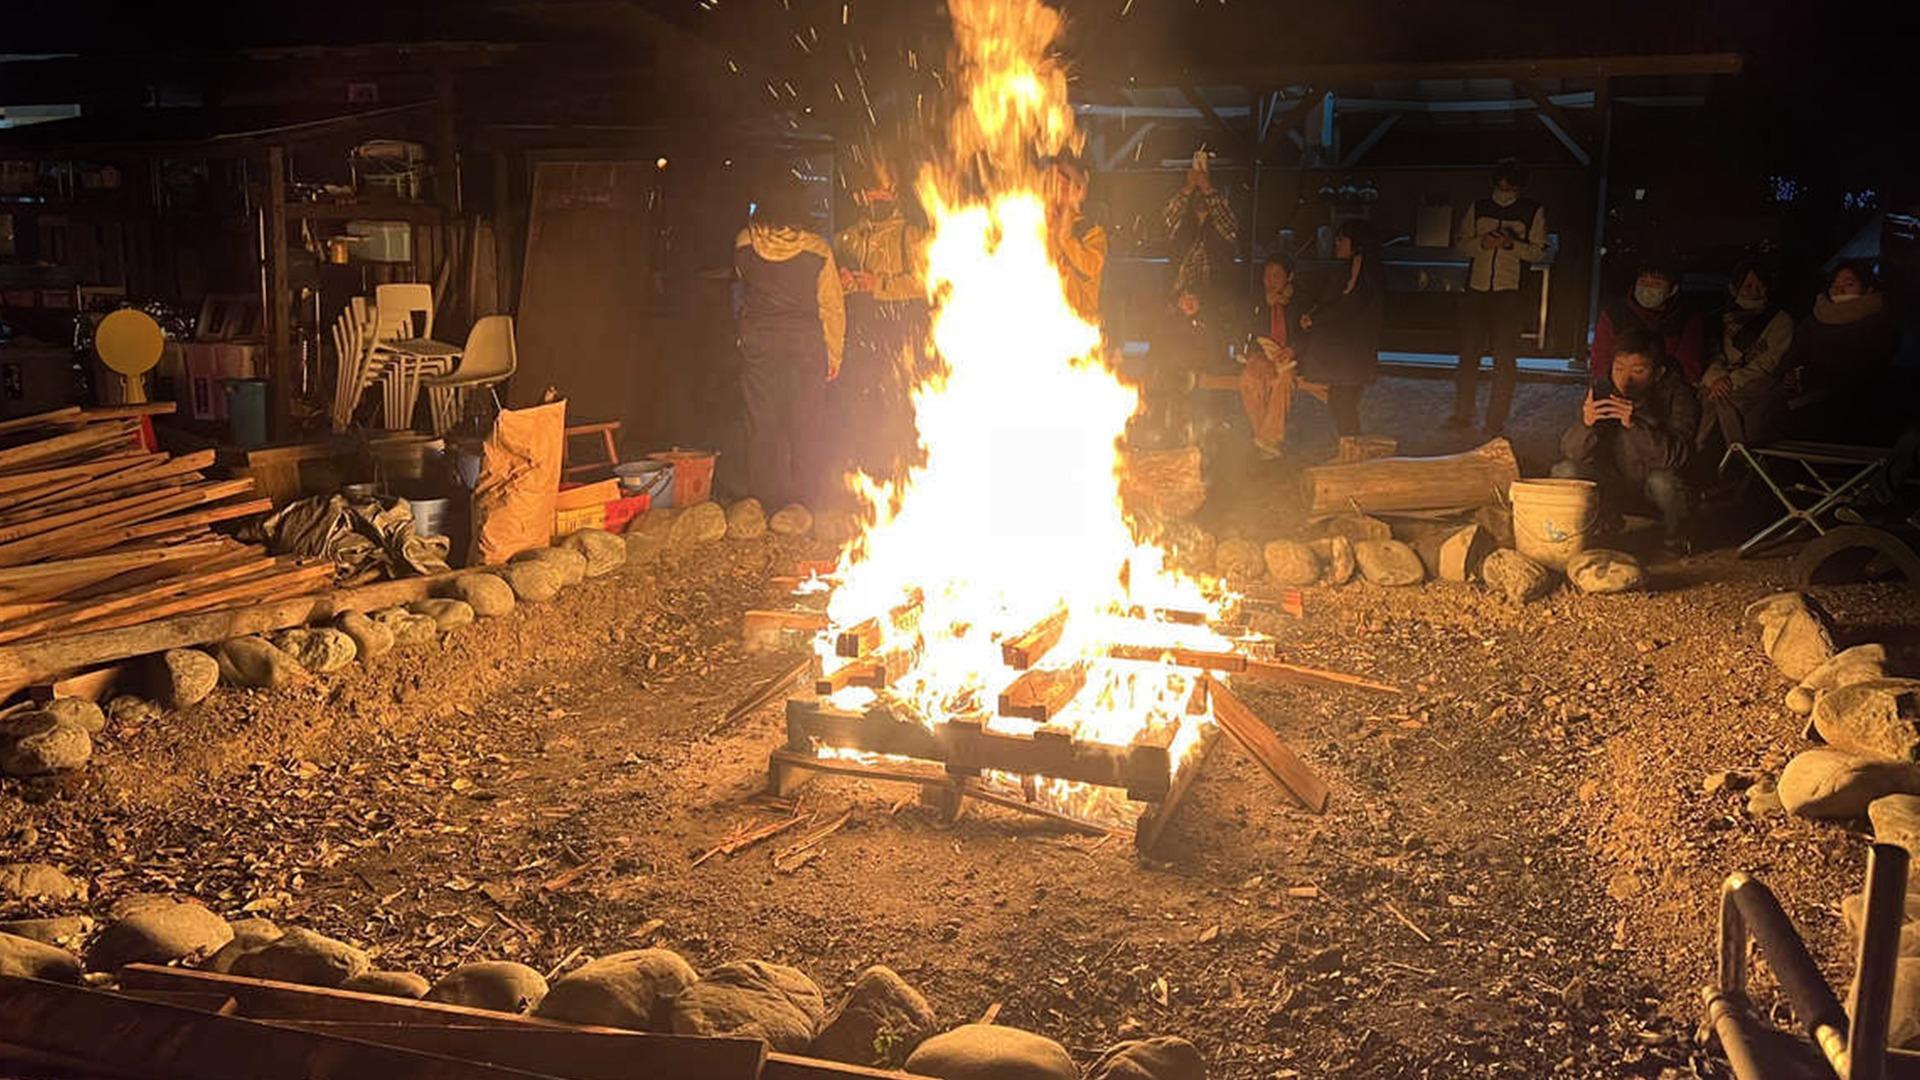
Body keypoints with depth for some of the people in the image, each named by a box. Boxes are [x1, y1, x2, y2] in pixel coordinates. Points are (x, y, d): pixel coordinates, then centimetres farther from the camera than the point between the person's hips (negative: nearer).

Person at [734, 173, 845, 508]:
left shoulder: (745, 244, -3)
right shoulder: (817, 250, -8)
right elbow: (832, 307, -3)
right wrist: (834, 355, 4)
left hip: (757, 343, 2)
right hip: (805, 343, -1)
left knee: (763, 422, 8)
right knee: (805, 425, 5)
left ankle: (767, 495, 13)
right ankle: (805, 496, 10)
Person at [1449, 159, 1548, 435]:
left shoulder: (1534, 212, 5)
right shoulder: (1478, 207, 12)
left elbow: (1539, 251, 2)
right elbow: (1459, 243, 12)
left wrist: (1511, 244, -15)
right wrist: (1481, 244, -8)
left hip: (1509, 291, -2)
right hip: (1476, 288, 2)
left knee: (1505, 358, -3)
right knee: (1469, 352, 4)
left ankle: (1496, 421, 2)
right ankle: (1462, 415, 13)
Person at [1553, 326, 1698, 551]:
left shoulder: (1677, 395, -21)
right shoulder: (1601, 393, -14)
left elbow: (1677, 456, -35)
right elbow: (1570, 453, -19)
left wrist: (1635, 424, -51)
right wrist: (1586, 425, -42)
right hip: (1614, 481, 3)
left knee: (1663, 481, -36)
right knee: (1564, 471, -23)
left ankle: (1676, 538, -1)